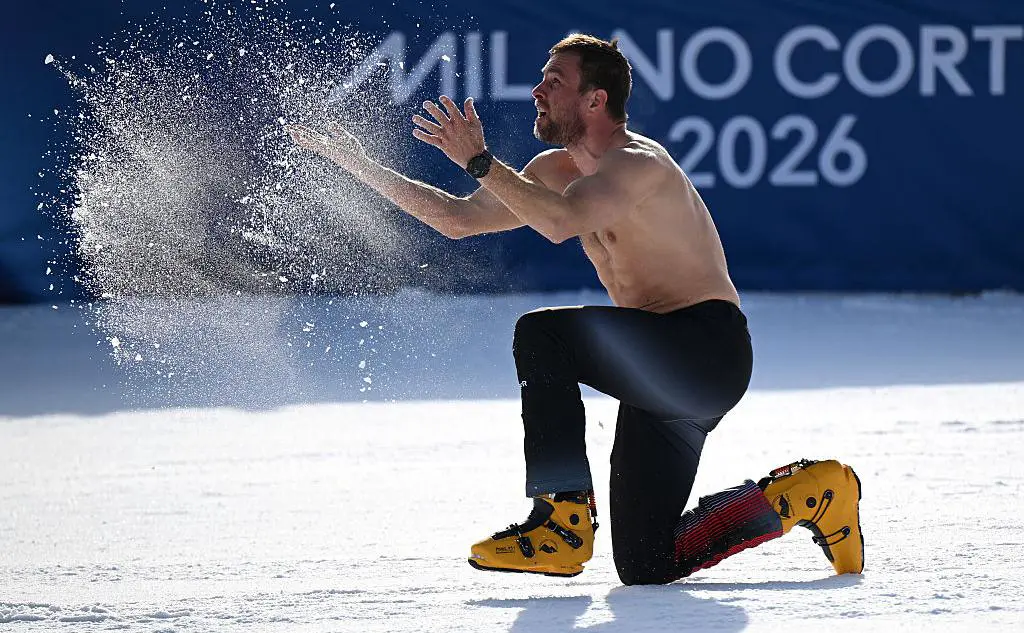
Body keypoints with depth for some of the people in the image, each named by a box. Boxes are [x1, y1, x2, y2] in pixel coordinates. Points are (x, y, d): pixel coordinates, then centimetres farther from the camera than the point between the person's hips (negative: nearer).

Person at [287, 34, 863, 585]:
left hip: (707, 352, -10)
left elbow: (561, 223, -33)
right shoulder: (557, 171, 13)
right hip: (664, 367, 10)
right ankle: (809, 491, 18)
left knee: (542, 334, -27)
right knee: (644, 565, 4)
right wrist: (363, 166, 10)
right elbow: (459, 219, 16)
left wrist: (480, 161, -26)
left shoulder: (637, 163, -15)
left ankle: (563, 521, -21)